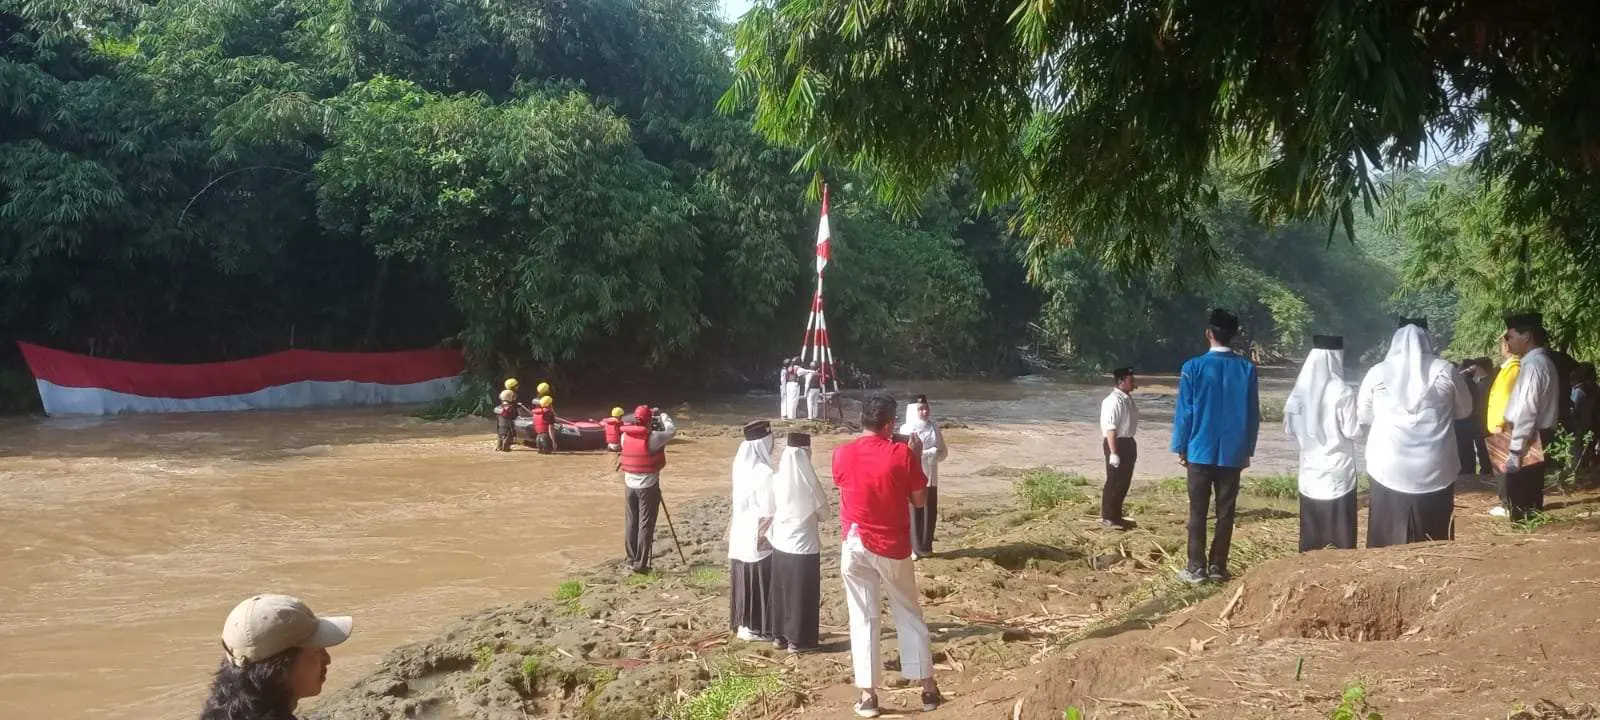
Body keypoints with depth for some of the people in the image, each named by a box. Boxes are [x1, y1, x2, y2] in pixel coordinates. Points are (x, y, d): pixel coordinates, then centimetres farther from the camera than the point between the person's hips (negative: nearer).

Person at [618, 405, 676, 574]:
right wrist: (663, 416, 15)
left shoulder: (625, 436, -2)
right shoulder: (652, 437, -16)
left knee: (631, 523, 14)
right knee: (645, 525, -1)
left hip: (630, 485, 5)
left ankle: (631, 560, 22)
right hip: (648, 486, -5)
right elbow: (672, 430, -3)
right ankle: (640, 563, -2)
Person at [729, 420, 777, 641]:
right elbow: (770, 513, -18)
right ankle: (758, 628, 11)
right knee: (761, 582, 4)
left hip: (740, 535, 8)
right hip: (759, 538, -7)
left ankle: (744, 623, 24)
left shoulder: (741, 465, 2)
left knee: (744, 580, 16)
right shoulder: (766, 473, -22)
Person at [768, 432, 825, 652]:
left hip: (780, 543, 5)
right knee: (803, 593, 7)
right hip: (804, 544, -5)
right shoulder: (808, 482, -19)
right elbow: (823, 508, -5)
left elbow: (771, 510, 4)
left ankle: (780, 635, 25)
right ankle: (798, 640, 13)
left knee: (781, 590, 17)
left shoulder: (778, 479, -7)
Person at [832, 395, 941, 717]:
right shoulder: (901, 454, -14)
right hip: (893, 547, -1)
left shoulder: (842, 455, -7)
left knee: (863, 619, 7)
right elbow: (920, 499, -4)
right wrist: (916, 458, 5)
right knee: (909, 616, 13)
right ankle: (928, 688, 19)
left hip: (856, 545, 1)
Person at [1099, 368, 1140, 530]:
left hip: (1128, 442, 10)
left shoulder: (1127, 398, 12)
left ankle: (1116, 515, 25)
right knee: (1114, 482, -4)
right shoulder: (1113, 400, -20)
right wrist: (1113, 452, -25)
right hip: (1117, 443, -10)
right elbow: (1110, 428, -23)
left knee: (1124, 482, 15)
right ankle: (1108, 518, 4)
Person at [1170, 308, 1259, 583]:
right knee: (1225, 512, 8)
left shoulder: (1194, 367, -8)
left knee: (1198, 512, 4)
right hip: (1233, 453, 2)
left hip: (1201, 451, -2)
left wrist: (1180, 447, 4)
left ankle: (1197, 568, 5)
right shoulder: (1247, 369, -1)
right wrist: (1248, 450, 13)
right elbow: (1253, 413, 4)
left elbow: (1184, 411, -6)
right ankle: (1218, 567, 11)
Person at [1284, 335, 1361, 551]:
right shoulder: (1343, 393, -15)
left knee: (1311, 527, 10)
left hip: (1310, 467, 4)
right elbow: (1352, 431, -12)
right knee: (1340, 527, 3)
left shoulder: (1300, 390, -1)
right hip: (1338, 469, -4)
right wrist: (1360, 423, 6)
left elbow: (1289, 428, 5)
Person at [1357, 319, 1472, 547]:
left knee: (1389, 540, 7)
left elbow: (1362, 416, 11)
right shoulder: (1445, 371, -2)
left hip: (1389, 468, 0)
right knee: (1435, 542, 11)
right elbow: (1464, 410, 13)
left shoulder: (1377, 372, -1)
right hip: (1435, 469, 0)